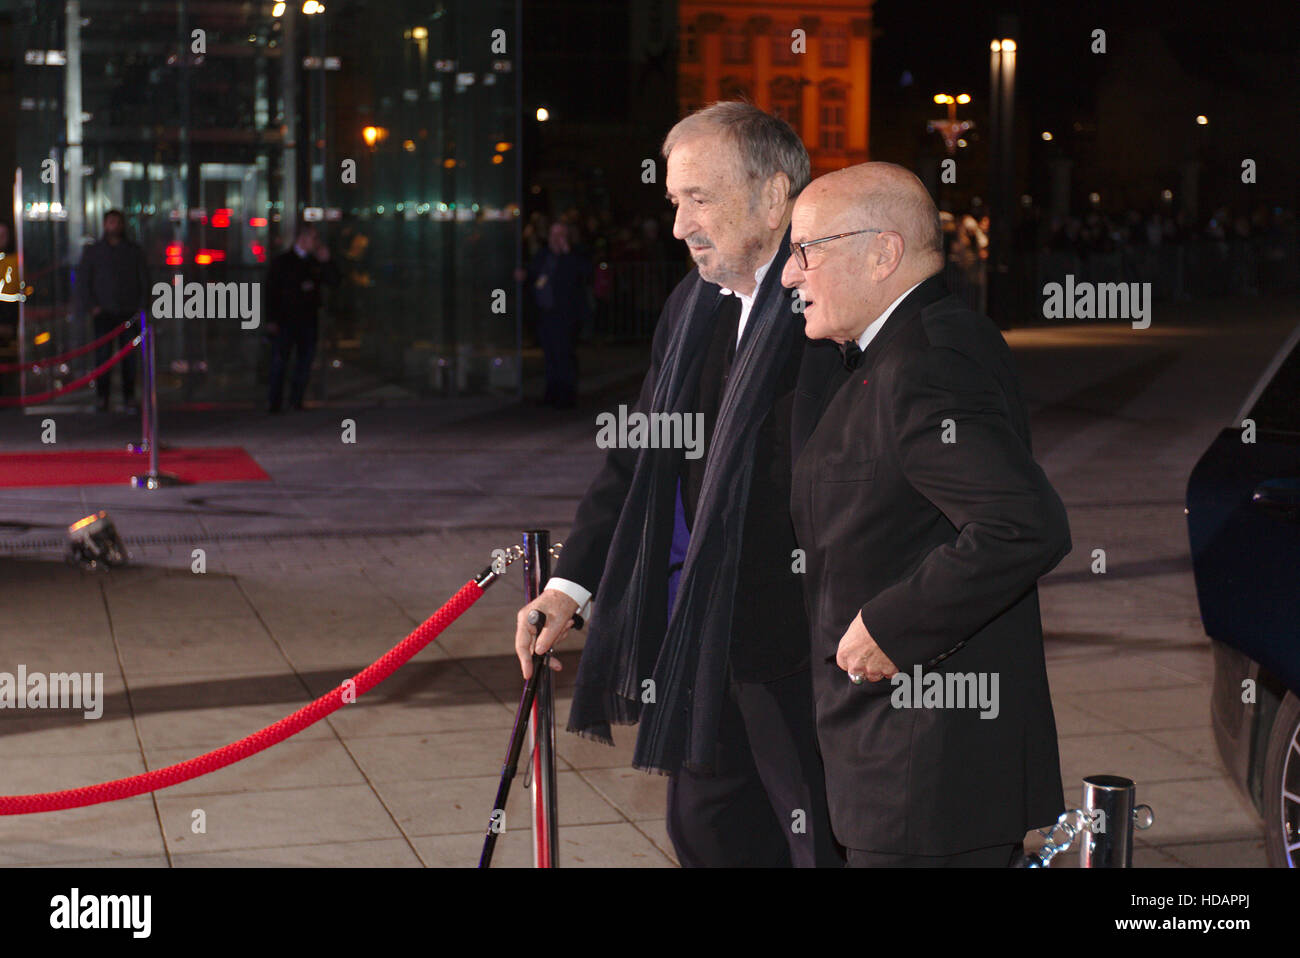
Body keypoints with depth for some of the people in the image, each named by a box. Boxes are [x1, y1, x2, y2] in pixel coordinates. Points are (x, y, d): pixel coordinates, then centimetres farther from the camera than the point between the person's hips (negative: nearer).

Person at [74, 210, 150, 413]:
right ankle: (102, 398, 0)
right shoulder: (93, 251, 9)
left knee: (129, 355, -1)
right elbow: (82, 280, 9)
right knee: (103, 354, -4)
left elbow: (144, 280, 11)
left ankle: (129, 397, 5)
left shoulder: (134, 251, 11)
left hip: (129, 312, 0)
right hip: (104, 312, 0)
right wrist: (91, 306, -2)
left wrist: (142, 306, 0)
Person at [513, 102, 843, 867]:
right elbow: (642, 454, 15)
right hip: (705, 633, 8)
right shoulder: (695, 305, 10)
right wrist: (571, 583, 11)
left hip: (801, 640, -8)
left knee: (823, 840, 5)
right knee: (705, 829, 20)